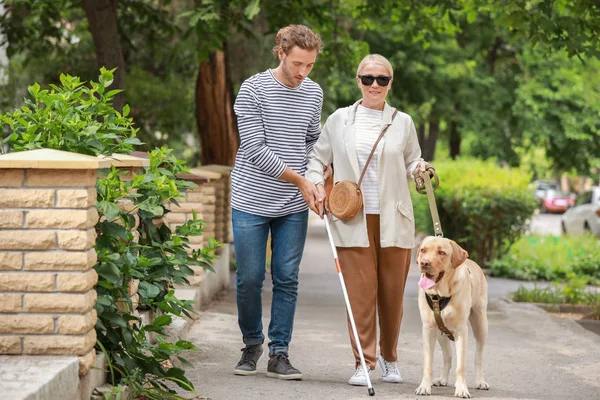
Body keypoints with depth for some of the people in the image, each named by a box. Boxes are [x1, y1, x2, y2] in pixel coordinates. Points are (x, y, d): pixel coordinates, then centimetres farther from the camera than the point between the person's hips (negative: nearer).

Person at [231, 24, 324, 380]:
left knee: (287, 280, 2)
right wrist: (300, 179, -13)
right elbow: (255, 149, -14)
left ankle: (279, 354, 9)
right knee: (250, 279, 4)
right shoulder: (253, 90, -9)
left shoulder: (314, 93, 7)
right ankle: (252, 345, 24)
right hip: (252, 201, -3)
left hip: (295, 205, 3)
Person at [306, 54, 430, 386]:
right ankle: (363, 362, 0)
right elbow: (317, 158, 15)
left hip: (392, 219, 1)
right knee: (360, 291, -6)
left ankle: (389, 358, 23)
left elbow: (411, 163, 17)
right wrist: (316, 184, -2)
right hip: (353, 220, -1)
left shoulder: (402, 122, 9)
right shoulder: (339, 120, 7)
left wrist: (419, 170, -5)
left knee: (392, 291, 5)